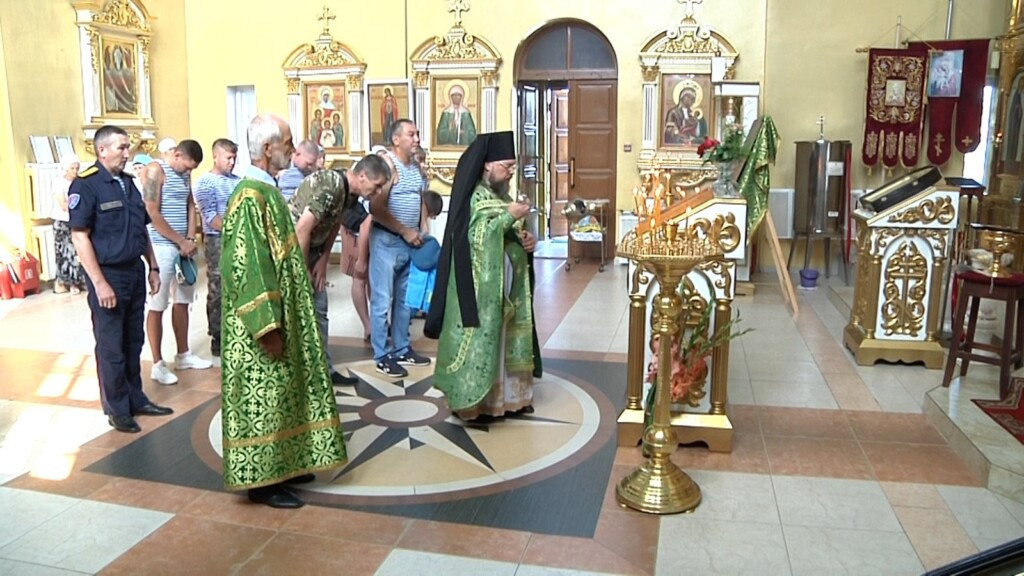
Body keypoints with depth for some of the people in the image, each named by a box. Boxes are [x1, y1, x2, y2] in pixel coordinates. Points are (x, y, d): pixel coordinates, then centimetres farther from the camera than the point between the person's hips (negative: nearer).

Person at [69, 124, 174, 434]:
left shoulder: (128, 182, 11)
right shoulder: (85, 185, -12)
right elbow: (79, 236, -16)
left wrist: (152, 267, 13)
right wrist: (99, 283, -19)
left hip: (135, 272, 7)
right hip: (108, 275, -7)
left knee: (133, 342, 15)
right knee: (111, 348, 4)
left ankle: (135, 399, 27)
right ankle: (116, 409, 16)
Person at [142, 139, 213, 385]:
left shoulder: (185, 173, 11)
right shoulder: (155, 170, -12)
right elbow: (153, 215, -17)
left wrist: (190, 239, -2)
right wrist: (182, 242, -13)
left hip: (183, 245, 8)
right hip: (162, 246, -8)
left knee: (182, 301, 14)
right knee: (158, 305, -2)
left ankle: (183, 355, 25)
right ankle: (158, 364, 4)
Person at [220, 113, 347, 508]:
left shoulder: (267, 191, 11)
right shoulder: (250, 197, -19)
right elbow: (247, 267, -23)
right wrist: (269, 326, -23)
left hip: (280, 316, 10)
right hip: (263, 324, -10)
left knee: (279, 393, 17)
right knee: (263, 398, 0)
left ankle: (281, 463, 30)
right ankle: (261, 480, 13)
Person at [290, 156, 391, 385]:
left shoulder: (348, 191, 0)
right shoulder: (330, 187, -28)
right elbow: (302, 229, -28)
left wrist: (323, 260, 4)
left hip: (310, 248, 9)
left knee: (318, 310, 11)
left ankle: (323, 369, 20)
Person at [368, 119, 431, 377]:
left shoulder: (416, 165, 12)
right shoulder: (387, 164, -14)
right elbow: (376, 208, -21)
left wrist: (419, 232, 11)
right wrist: (405, 231, -16)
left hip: (410, 242, 8)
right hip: (387, 240, -8)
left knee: (405, 298, 15)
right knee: (383, 301, -1)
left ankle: (402, 349, 26)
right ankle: (382, 356, 8)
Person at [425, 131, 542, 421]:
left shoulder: (502, 195, 13)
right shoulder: (474, 197, -12)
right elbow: (477, 237, -23)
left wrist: (525, 240, 1)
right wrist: (509, 216, -23)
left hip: (507, 283, 9)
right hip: (482, 285, -9)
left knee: (506, 336, 13)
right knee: (482, 337, -4)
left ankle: (506, 394, 23)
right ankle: (475, 400, 4)